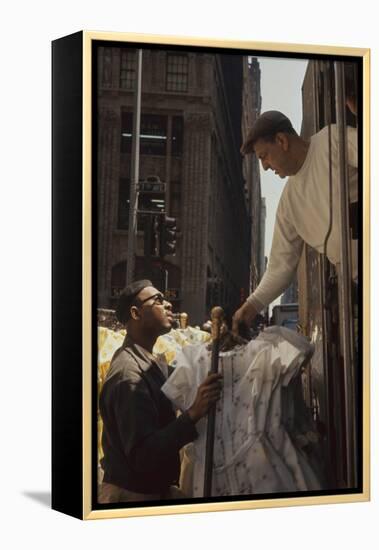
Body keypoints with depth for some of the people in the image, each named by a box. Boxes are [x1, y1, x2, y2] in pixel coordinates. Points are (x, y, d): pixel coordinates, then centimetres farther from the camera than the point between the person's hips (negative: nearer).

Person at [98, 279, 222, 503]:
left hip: (155, 488, 9)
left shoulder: (152, 363, 11)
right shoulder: (129, 373, -23)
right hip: (132, 495, -9)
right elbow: (141, 456, -29)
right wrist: (193, 414, -35)